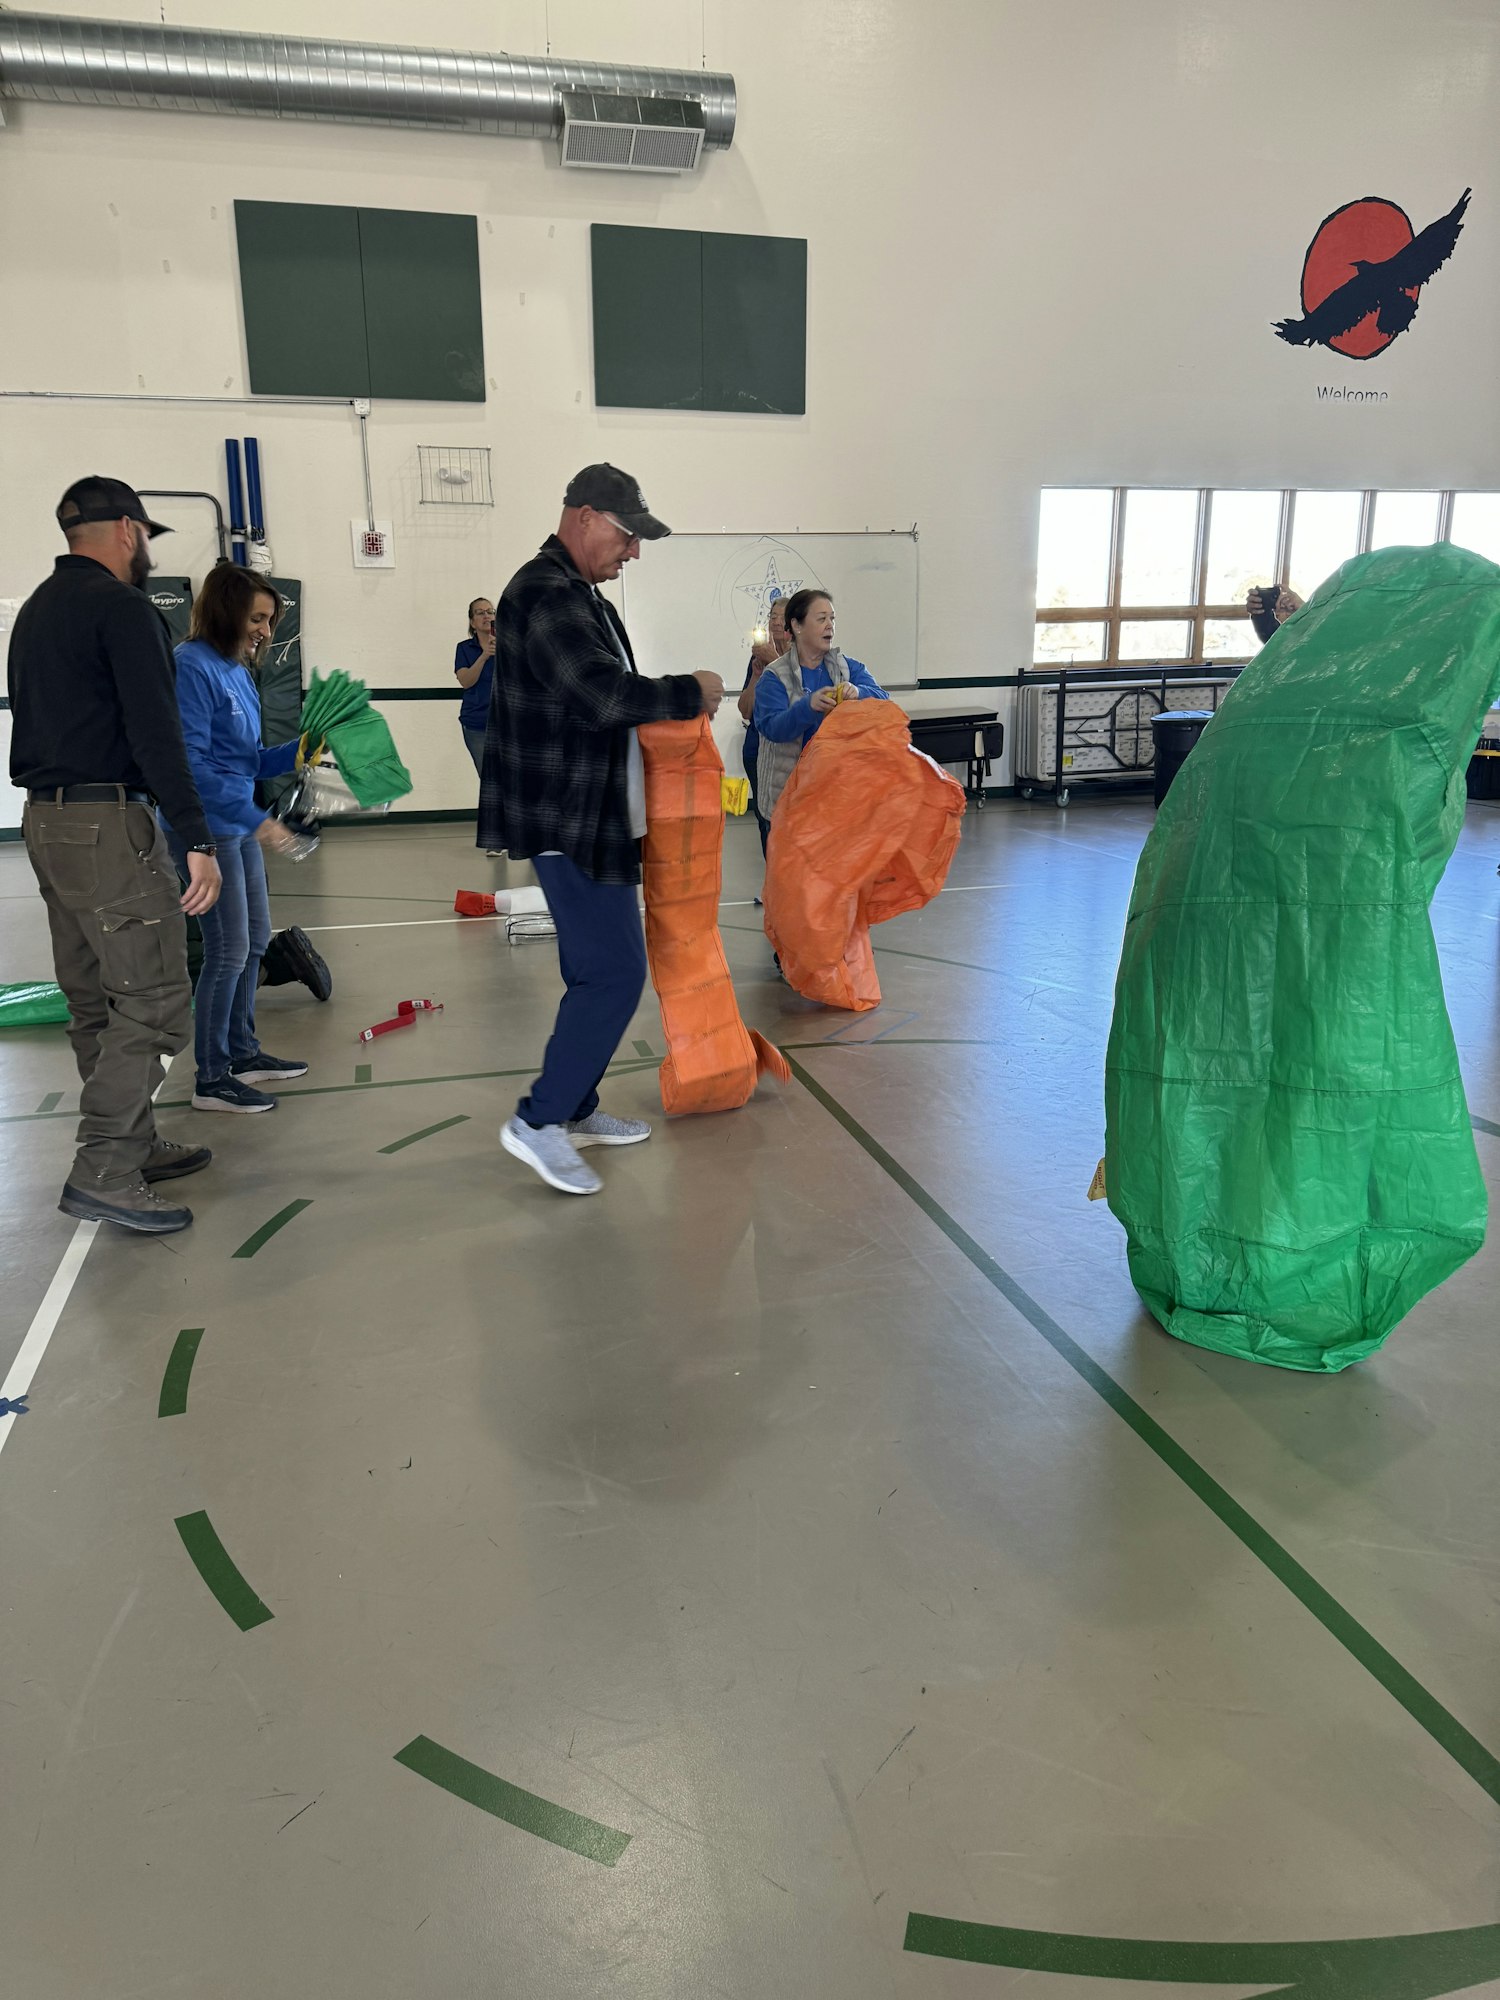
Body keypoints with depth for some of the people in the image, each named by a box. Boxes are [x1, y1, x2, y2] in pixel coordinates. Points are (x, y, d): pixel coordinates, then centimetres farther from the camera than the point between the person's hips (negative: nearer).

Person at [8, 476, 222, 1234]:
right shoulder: (122, 606, -10)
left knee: (97, 1003, 14)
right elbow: (155, 733, -19)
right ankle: (103, 1174, -9)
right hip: (108, 824, -10)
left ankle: (136, 1145, 23)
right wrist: (198, 839, -21)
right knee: (153, 1002, -8)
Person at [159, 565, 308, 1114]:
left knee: (255, 941, 15)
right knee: (229, 950, -4)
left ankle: (242, 1053, 30)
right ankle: (211, 1080, 7)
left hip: (239, 827, 9)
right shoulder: (193, 666, -16)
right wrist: (256, 818, -26)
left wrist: (296, 751, -1)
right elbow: (190, 762, -23)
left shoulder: (237, 671, 10)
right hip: (206, 827, -9)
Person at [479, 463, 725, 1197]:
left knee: (594, 970, 15)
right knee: (615, 973, -10)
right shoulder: (546, 595, -16)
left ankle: (576, 1109, 24)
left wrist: (670, 703, 6)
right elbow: (604, 696, -26)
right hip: (568, 820, -11)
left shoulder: (577, 595, 18)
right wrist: (692, 692, -13)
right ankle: (540, 1121, -3)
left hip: (587, 814, 11)